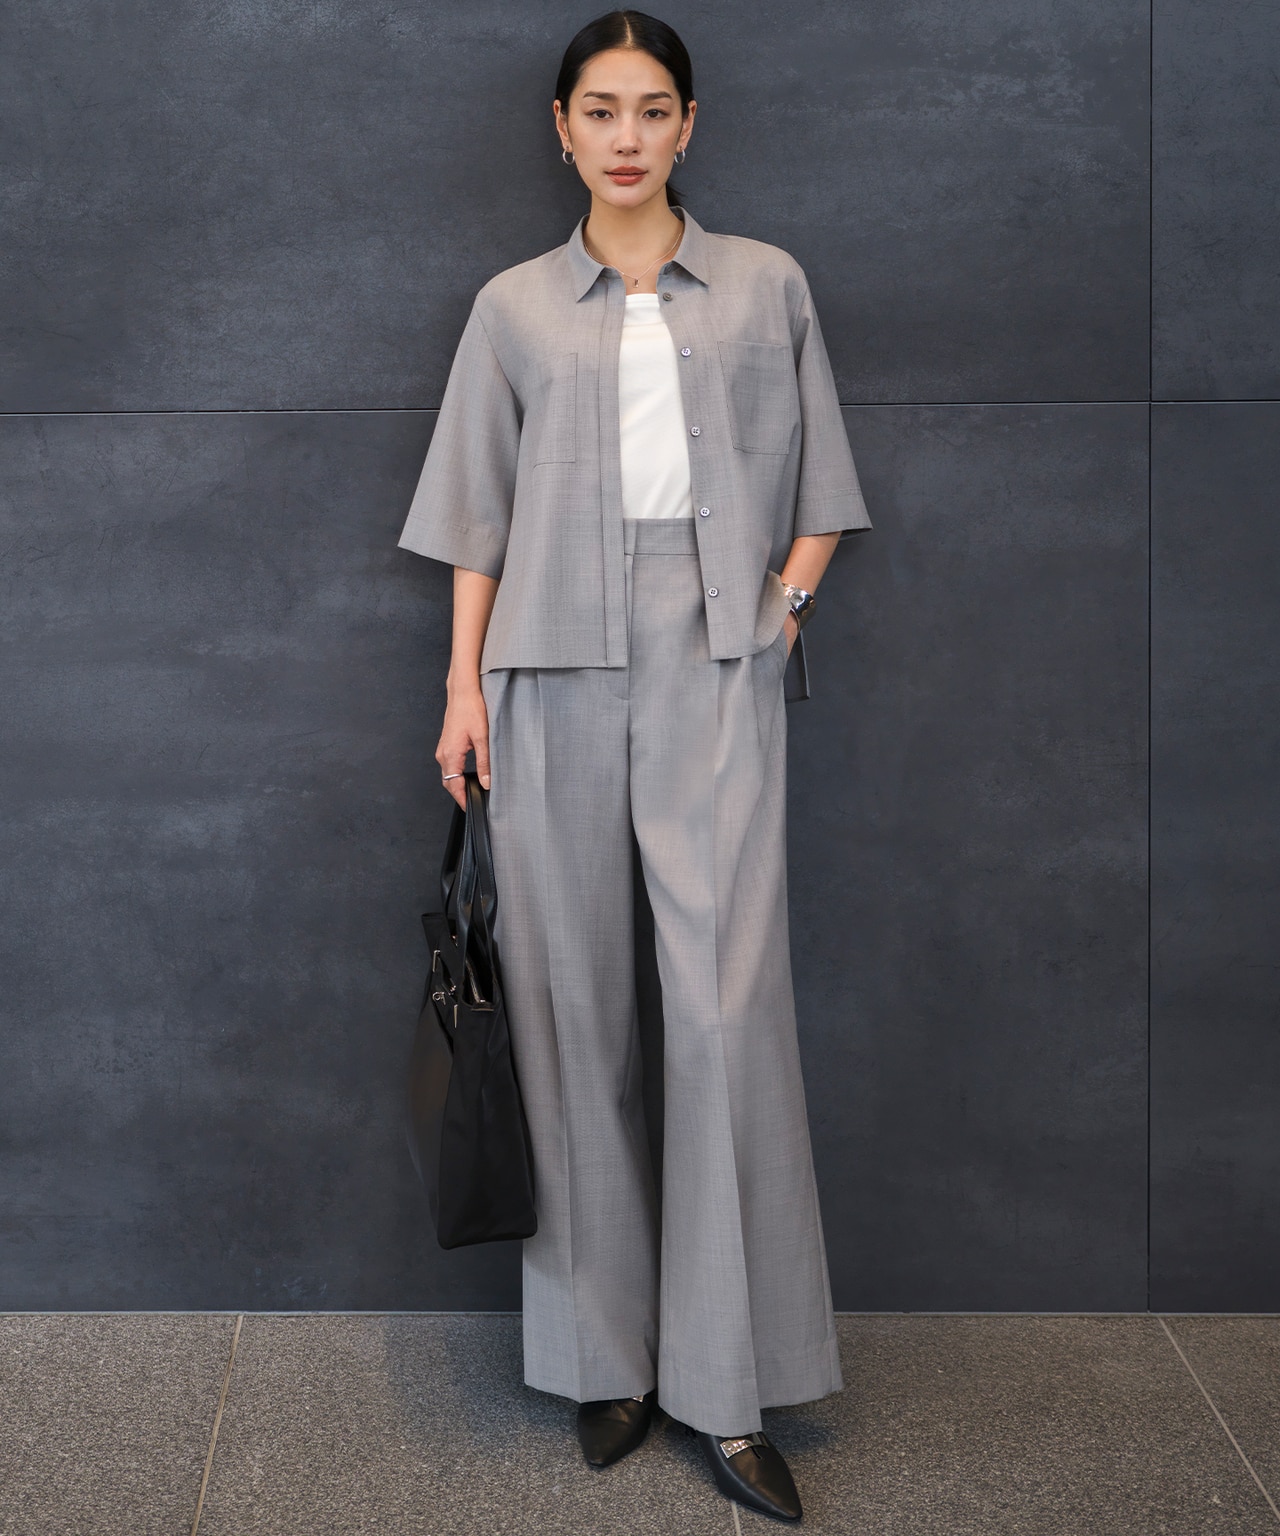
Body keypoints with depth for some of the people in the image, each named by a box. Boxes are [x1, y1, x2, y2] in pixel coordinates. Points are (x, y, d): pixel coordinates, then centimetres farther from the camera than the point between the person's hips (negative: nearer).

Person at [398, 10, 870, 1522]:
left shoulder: (766, 287, 12)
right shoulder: (514, 307, 12)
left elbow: (817, 478, 17)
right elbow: (478, 514, 11)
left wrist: (788, 593, 1)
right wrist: (464, 686, 4)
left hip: (714, 668, -1)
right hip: (556, 672, 1)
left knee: (729, 1004, -8)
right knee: (574, 1008, 2)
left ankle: (730, 1391, -1)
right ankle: (607, 1354, 14)